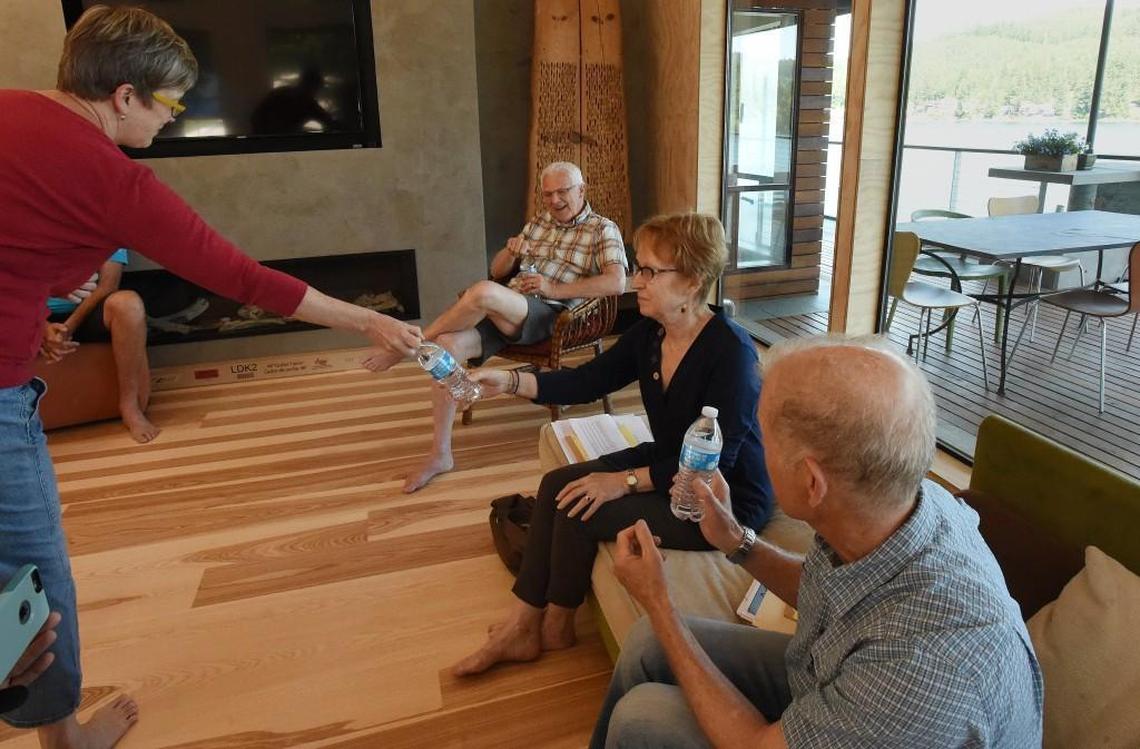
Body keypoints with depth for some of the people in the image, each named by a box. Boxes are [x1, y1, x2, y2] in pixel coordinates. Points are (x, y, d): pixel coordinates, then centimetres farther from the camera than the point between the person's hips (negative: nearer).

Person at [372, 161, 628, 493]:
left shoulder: (603, 229, 5)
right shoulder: (538, 223, 23)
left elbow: (617, 283, -11)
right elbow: (497, 271, 25)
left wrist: (555, 289, -15)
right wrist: (511, 251, 0)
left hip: (550, 316, -6)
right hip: (505, 311, 6)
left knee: (483, 292, -36)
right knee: (448, 345, -23)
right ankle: (439, 454, -15)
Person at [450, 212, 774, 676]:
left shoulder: (730, 350, -26)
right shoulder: (649, 334, -2)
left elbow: (715, 458, -27)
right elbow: (587, 381, 0)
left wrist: (625, 481, -27)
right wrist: (509, 382, -13)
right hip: (665, 465, 8)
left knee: (581, 509, -16)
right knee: (558, 484, -4)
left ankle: (556, 628, 11)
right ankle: (522, 626, 5)